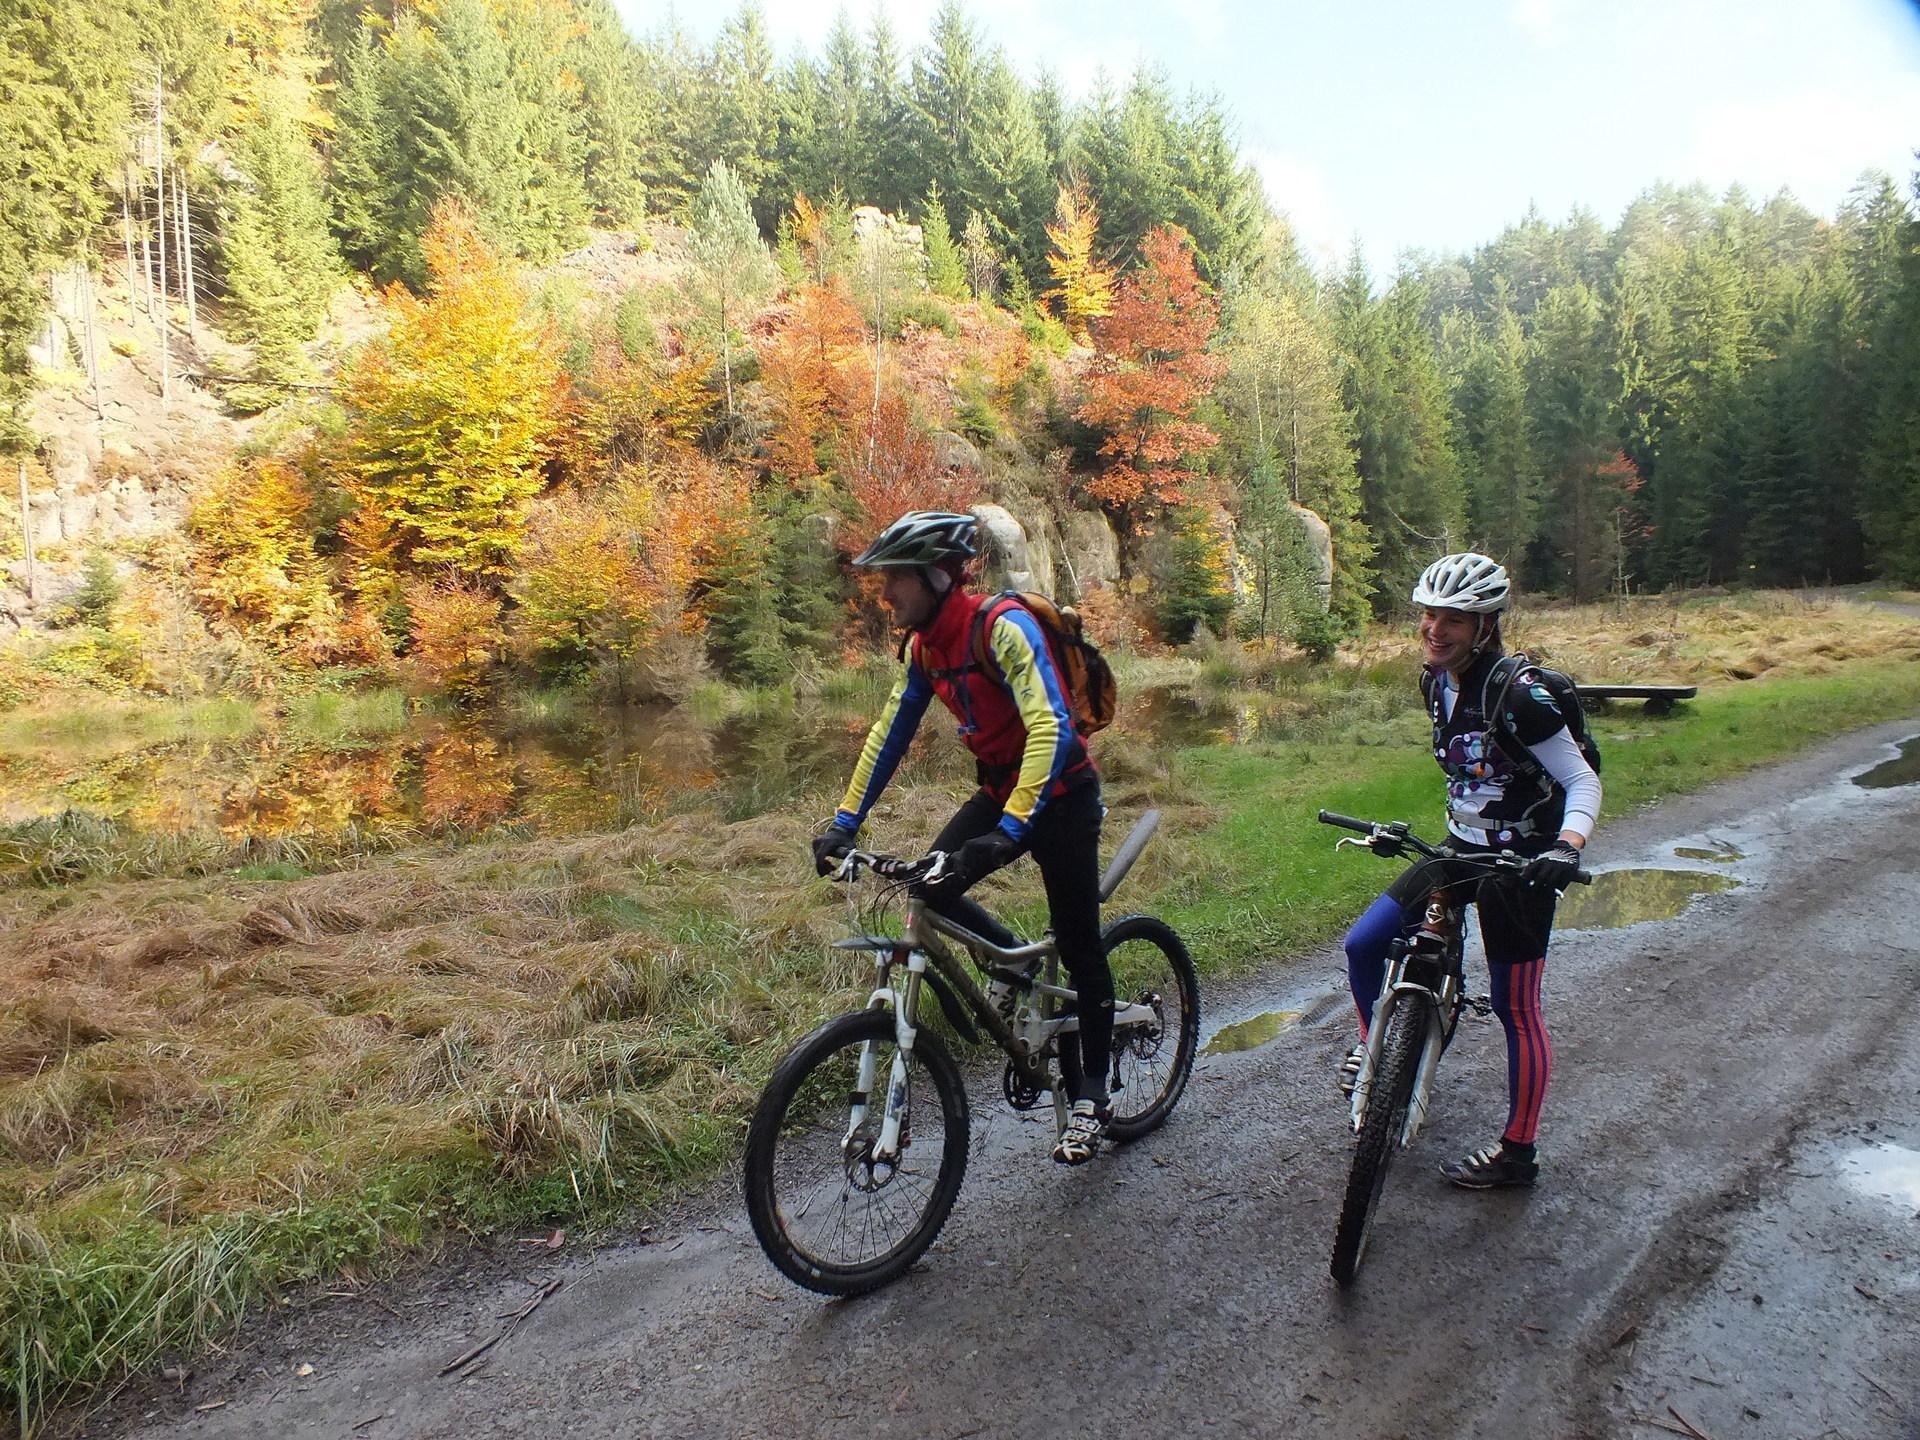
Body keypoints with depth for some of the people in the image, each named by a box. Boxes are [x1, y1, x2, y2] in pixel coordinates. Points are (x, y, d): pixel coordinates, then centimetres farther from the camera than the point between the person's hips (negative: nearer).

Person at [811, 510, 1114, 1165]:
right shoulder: (923, 646, -2)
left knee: (1078, 947, 1)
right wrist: (844, 821, -1)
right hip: (1000, 787, 7)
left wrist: (1012, 830, -44)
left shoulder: (1003, 625, -26)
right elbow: (889, 733, 4)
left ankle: (1089, 1099, 18)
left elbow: (1051, 727, -36)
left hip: (1060, 791, -7)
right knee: (930, 887, -12)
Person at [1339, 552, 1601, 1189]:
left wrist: (1566, 846, -33)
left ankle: (1518, 1152, 20)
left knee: (1515, 1009, 3)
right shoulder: (1436, 681, 0)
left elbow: (1582, 780, -17)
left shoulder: (1516, 694, -22)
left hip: (1518, 863, -7)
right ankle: (1378, 1046, 26)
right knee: (1363, 945, -1)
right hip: (1461, 848, 7)